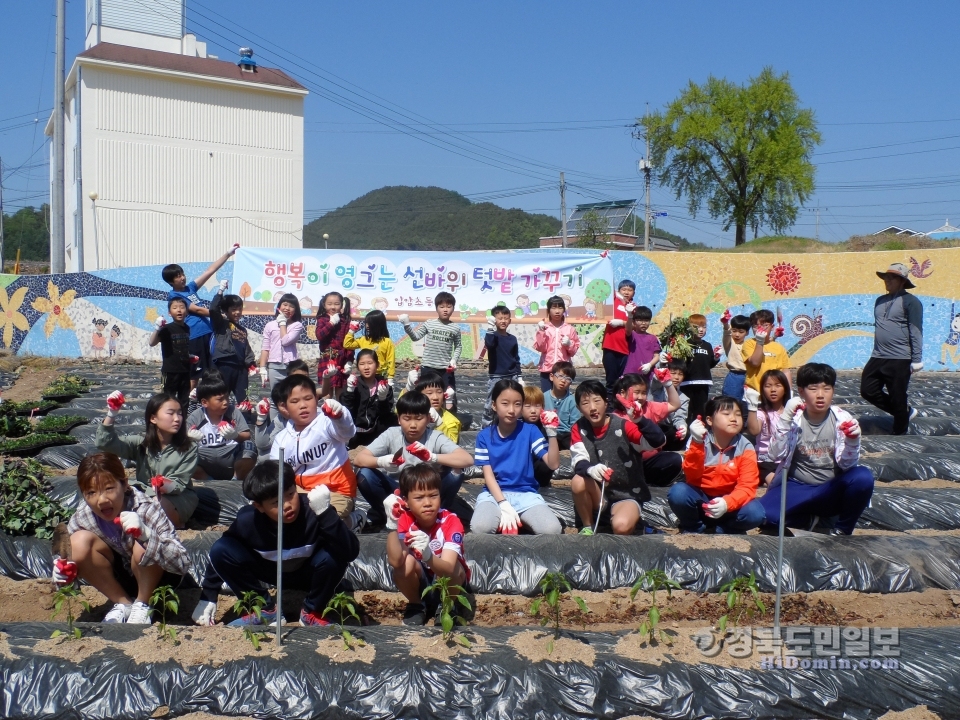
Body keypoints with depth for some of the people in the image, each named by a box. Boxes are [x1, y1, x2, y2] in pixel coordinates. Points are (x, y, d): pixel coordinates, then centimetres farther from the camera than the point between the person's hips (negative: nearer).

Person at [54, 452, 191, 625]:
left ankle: (142, 604, -5)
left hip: (158, 576, -4)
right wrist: (65, 573, -30)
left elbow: (183, 564, -37)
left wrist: (146, 534, -53)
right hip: (122, 576, 4)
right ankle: (123, 603, -2)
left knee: (142, 546, -34)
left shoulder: (146, 510, -31)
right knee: (79, 542, -20)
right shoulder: (81, 518, -19)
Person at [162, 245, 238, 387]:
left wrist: (228, 253, 11)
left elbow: (209, 271, 14)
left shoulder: (190, 287, 15)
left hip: (207, 332, 7)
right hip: (192, 337, -7)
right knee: (192, 375, -2)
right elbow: (197, 310, -9)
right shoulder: (174, 296, -4)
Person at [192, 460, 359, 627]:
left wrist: (325, 512, -57)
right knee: (220, 549, -21)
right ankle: (266, 609, -1)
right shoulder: (247, 520, -26)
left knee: (332, 555, -36)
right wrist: (207, 597, -3)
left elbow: (350, 553, -47)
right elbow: (219, 557, -6)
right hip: (270, 571, 2)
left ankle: (311, 611, -4)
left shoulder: (313, 512, -36)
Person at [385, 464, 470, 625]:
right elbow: (395, 561, -34)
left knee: (454, 568, -34)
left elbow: (448, 569, -39)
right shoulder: (405, 520, -19)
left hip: (449, 584, -2)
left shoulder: (451, 521, -26)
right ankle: (416, 606, -1)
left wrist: (428, 556, -60)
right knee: (407, 562, -29)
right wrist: (392, 524, -46)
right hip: (420, 582, 2)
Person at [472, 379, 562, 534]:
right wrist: (504, 505, -18)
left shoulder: (530, 431, 1)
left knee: (552, 529, -27)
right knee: (480, 527, -35)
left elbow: (553, 464, -6)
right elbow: (488, 475, -4)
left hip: (526, 494, 1)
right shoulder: (484, 436, 1)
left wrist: (552, 433, -20)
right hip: (495, 494, -1)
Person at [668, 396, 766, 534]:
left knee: (755, 513, -28)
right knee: (678, 493, -31)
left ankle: (721, 530, 1)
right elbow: (692, 475, -19)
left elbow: (747, 486, -16)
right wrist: (697, 443, -33)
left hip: (728, 500, 0)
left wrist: (727, 503, -37)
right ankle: (693, 528, -1)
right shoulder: (700, 439, -11)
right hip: (700, 498, 0)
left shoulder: (745, 448, -9)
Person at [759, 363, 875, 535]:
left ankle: (842, 530, -5)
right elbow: (777, 456, -17)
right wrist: (785, 418, -26)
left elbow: (846, 465, -12)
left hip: (831, 491, 0)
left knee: (863, 477, -31)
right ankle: (810, 518, 2)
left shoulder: (842, 419, -7)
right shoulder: (794, 418, -7)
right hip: (796, 488, 0)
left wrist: (852, 441, -32)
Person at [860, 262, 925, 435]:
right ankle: (905, 411, 25)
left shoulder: (910, 301, -8)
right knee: (867, 391, 7)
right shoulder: (880, 301, 14)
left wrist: (916, 360, -14)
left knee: (898, 399, 0)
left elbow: (916, 333, -11)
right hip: (878, 358, 8)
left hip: (899, 360, -7)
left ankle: (899, 434, 17)